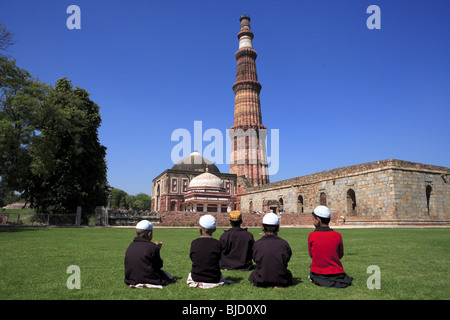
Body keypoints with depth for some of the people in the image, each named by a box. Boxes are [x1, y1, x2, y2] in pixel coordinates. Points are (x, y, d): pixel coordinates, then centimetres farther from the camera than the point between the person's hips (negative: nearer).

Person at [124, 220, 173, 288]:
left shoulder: (130, 246, 3)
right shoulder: (152, 247, -14)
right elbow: (158, 266, -6)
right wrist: (157, 249, 5)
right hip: (148, 279, -7)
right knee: (168, 276, 13)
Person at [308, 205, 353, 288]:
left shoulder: (311, 236, -12)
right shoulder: (337, 235, -9)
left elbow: (311, 255, 2)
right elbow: (340, 255, 4)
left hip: (317, 274, -1)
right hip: (336, 274, 1)